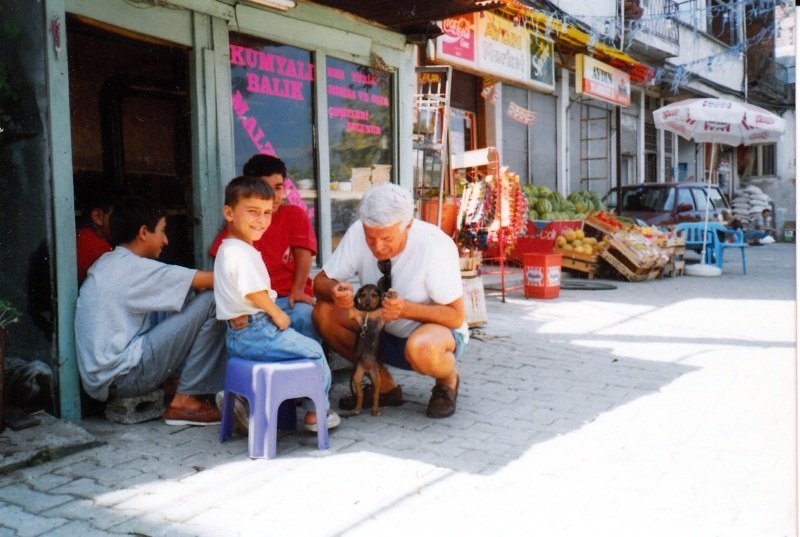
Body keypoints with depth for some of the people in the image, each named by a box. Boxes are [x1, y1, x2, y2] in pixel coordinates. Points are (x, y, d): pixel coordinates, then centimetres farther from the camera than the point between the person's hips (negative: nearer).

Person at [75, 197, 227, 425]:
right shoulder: (134, 267, -12)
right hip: (123, 376, -9)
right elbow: (209, 280, -14)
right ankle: (185, 401, -6)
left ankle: (177, 379, 8)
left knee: (184, 299, 14)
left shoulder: (106, 263, 15)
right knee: (209, 301, -11)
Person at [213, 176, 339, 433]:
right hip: (255, 334, -10)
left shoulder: (228, 249, 16)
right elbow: (254, 292, -23)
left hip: (238, 335, 10)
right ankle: (315, 411, 12)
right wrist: (277, 314, -8)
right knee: (314, 351, 2)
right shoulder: (241, 253, -20)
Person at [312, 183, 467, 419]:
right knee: (324, 313, -17)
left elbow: (456, 317, -21)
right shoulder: (357, 233, -16)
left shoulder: (435, 246, -27)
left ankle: (448, 379, -1)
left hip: (435, 330, -5)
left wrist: (405, 309, -36)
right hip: (382, 329, 5)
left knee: (421, 349, -39)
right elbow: (321, 282, -7)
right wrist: (334, 292, -31)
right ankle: (383, 384, 0)